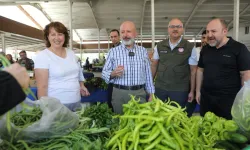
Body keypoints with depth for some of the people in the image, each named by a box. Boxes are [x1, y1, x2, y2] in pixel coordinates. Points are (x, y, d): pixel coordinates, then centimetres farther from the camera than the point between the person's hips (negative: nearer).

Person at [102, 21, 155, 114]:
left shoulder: (143, 51, 6)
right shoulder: (113, 51, 1)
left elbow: (148, 74, 7)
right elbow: (104, 73, -1)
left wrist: (151, 94, 5)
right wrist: (113, 73, -22)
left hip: (139, 94, 1)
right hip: (119, 94, -1)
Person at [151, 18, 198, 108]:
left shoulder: (190, 47, -4)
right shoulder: (159, 46, 3)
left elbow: (193, 71, -2)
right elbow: (154, 66, 9)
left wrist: (192, 91, -3)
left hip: (180, 90, -2)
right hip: (160, 88, 2)